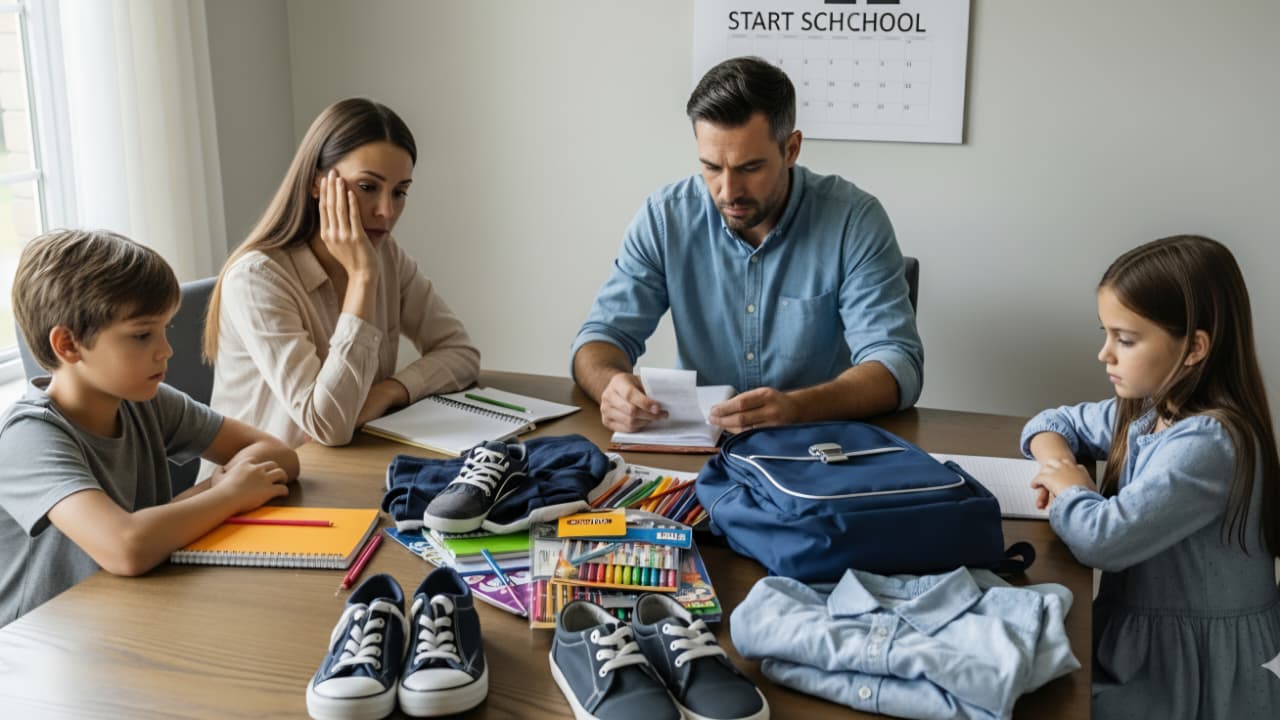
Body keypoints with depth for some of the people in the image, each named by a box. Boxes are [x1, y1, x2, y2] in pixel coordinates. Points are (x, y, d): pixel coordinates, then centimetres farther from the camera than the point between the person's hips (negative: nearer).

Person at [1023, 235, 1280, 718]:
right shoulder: (1147, 411, 2)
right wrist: (1057, 463, -5)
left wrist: (1069, 488, -11)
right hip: (1141, 636, 8)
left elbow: (1103, 538, -33)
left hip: (1197, 675, -8)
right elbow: (1056, 422, 18)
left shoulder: (1208, 444, -25)